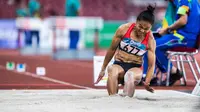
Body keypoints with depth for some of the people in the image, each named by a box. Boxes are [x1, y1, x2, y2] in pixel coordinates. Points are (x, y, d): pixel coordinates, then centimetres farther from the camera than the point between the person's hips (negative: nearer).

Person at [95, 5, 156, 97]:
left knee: (130, 75, -38)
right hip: (119, 65, 0)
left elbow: (151, 64, -4)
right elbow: (112, 49, 6)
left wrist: (147, 82, -22)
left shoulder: (150, 40, -6)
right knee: (112, 70, -38)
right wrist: (103, 69, 10)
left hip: (135, 68, 0)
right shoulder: (124, 29, -6)